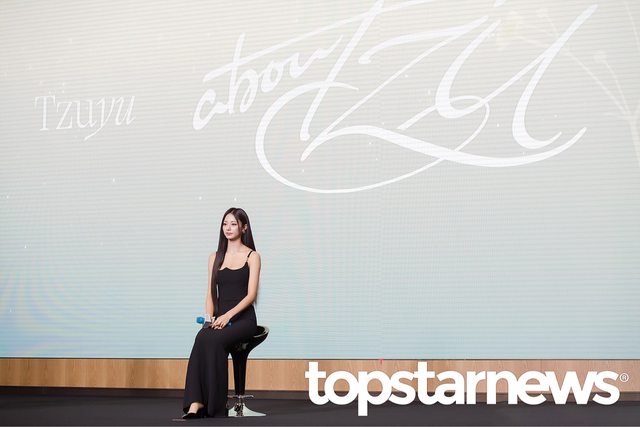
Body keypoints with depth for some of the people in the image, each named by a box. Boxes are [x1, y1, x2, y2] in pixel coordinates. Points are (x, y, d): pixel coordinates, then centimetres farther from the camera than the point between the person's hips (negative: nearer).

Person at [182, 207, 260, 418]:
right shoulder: (215, 257, 16)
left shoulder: (252, 256, 3)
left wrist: (228, 316, -20)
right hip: (219, 318, 3)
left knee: (212, 341, -34)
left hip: (243, 318, -3)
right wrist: (209, 319, -6)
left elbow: (251, 294, -7)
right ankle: (195, 404, -40)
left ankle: (213, 405, -28)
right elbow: (211, 294, 13)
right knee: (202, 339, -32)